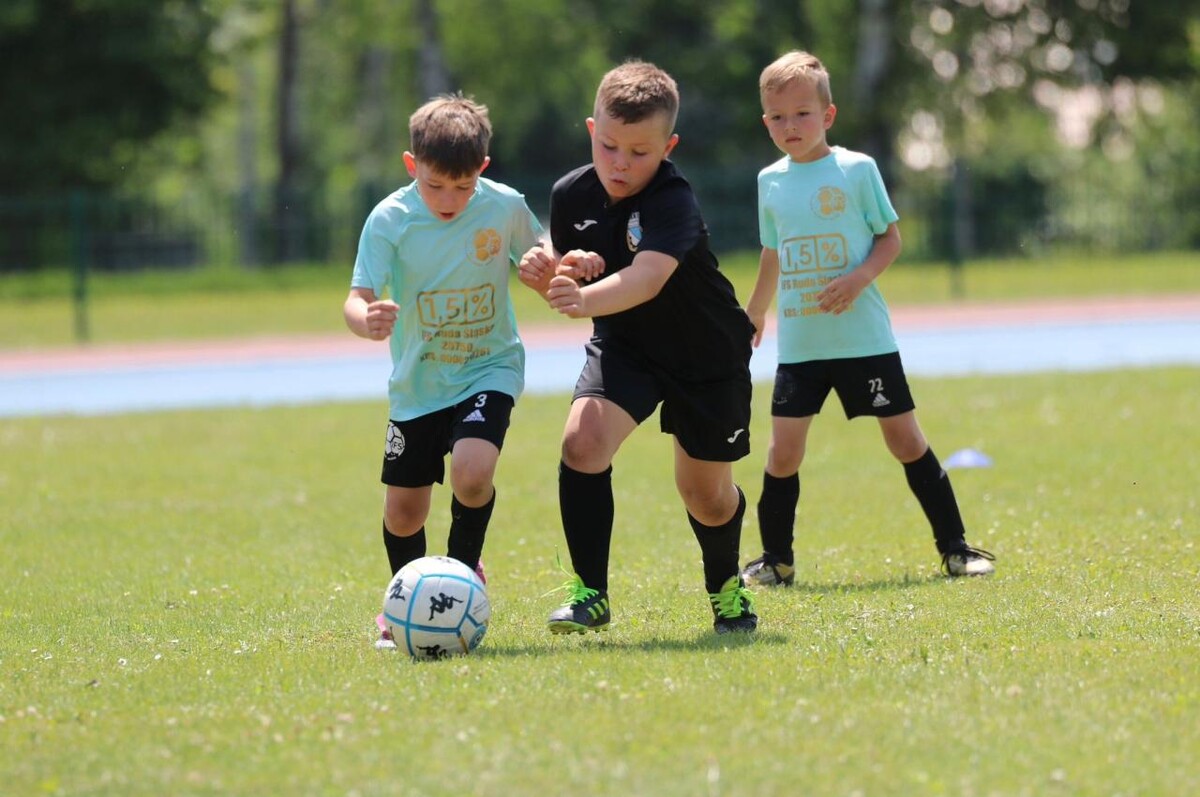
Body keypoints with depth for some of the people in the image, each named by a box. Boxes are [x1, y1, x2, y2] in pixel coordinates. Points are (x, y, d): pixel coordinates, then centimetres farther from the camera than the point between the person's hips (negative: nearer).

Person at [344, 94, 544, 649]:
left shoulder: (504, 207, -12)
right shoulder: (390, 220, -16)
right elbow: (358, 297, -21)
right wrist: (365, 320, -46)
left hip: (489, 369, -1)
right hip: (417, 385, 1)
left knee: (472, 472, -26)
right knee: (403, 510, 5)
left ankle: (463, 568, 2)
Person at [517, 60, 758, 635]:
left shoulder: (673, 203, -31)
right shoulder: (572, 195, -13)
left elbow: (648, 278, -48)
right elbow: (567, 267, 2)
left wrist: (586, 299, -67)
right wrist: (546, 275, -23)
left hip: (707, 356, -3)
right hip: (624, 346, 3)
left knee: (706, 495, 8)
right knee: (582, 441, -24)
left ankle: (725, 587, 41)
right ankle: (590, 593, -13)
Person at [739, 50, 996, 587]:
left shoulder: (857, 170, -4)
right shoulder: (770, 181, 7)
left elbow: (890, 238, -1)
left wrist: (859, 279, -19)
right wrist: (753, 315, 30)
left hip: (864, 336, -3)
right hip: (798, 343, 3)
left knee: (905, 438, 1)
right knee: (783, 448, -2)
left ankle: (955, 547, 9)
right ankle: (775, 559, 10)